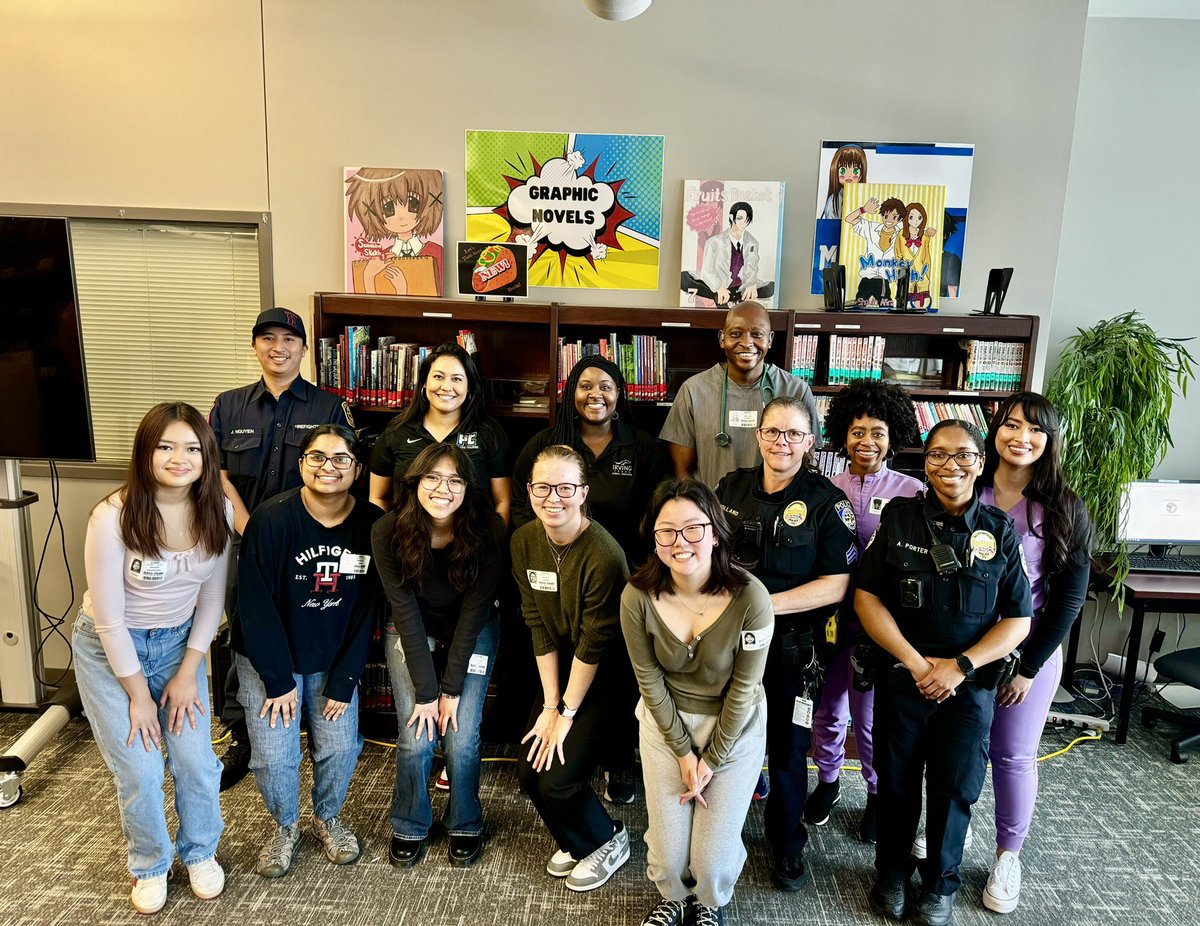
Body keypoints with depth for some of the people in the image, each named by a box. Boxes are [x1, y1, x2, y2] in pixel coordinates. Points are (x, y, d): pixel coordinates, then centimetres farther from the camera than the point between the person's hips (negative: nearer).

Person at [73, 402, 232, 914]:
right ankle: (149, 865, 30)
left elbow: (211, 600, -3)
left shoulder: (216, 511, -14)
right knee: (139, 772, 0)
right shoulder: (113, 516, -26)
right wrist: (138, 696, -11)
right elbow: (109, 619, -18)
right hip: (110, 648, -3)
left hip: (178, 642, 3)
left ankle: (200, 852, 30)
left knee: (197, 761, 1)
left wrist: (187, 673, -4)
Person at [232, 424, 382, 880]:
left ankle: (327, 817, 30)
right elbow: (256, 606, -16)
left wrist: (344, 680, -7)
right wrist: (278, 680, -14)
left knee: (340, 748, -2)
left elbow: (366, 610, -7)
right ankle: (285, 826, 26)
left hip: (334, 659, 2)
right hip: (269, 657, -2)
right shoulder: (271, 519, -20)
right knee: (273, 756, -5)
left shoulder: (371, 524, -13)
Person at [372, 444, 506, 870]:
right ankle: (409, 827, 20)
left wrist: (451, 690, -18)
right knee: (416, 738, -8)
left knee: (461, 738, -7)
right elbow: (406, 611, -21)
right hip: (412, 635, 1)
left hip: (472, 635, 0)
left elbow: (474, 612, -20)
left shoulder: (488, 533, -24)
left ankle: (465, 825, 20)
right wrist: (425, 691, -20)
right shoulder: (389, 532, -23)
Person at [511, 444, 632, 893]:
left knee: (556, 779, -9)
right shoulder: (524, 542, -8)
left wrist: (566, 714, -12)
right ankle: (576, 840, 32)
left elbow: (594, 643, -20)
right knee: (528, 771, 3)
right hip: (558, 668, 6)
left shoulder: (604, 555, -27)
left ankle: (607, 841, 23)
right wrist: (549, 705, -6)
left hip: (604, 675, -6)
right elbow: (539, 626, -4)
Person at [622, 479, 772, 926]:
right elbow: (650, 680, -8)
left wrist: (712, 759, -7)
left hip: (735, 725, -1)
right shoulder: (637, 596, -20)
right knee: (667, 850, 4)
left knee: (713, 854, 0)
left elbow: (743, 688, -14)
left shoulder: (750, 597, -25)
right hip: (665, 720, 2)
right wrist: (683, 752, -5)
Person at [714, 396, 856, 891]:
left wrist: (765, 604, -20)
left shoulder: (828, 502, -10)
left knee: (787, 747, 11)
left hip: (792, 644, -3)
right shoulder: (731, 487, 1)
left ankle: (787, 844, 36)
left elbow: (835, 585, -13)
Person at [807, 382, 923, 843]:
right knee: (828, 708, 16)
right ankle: (827, 780, 41)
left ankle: (878, 793, 35)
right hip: (832, 618, 2)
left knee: (872, 715, 9)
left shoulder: (911, 492, -5)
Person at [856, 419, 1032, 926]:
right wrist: (916, 662, -14)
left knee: (955, 787, 11)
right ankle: (892, 873, 36)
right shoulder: (899, 519, -5)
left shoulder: (1000, 532, -2)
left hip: (970, 684, 1)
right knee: (897, 782, 12)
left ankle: (940, 884, 35)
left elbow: (1017, 620, -2)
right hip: (901, 678, 0)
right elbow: (867, 599, -7)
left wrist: (960, 666, -13)